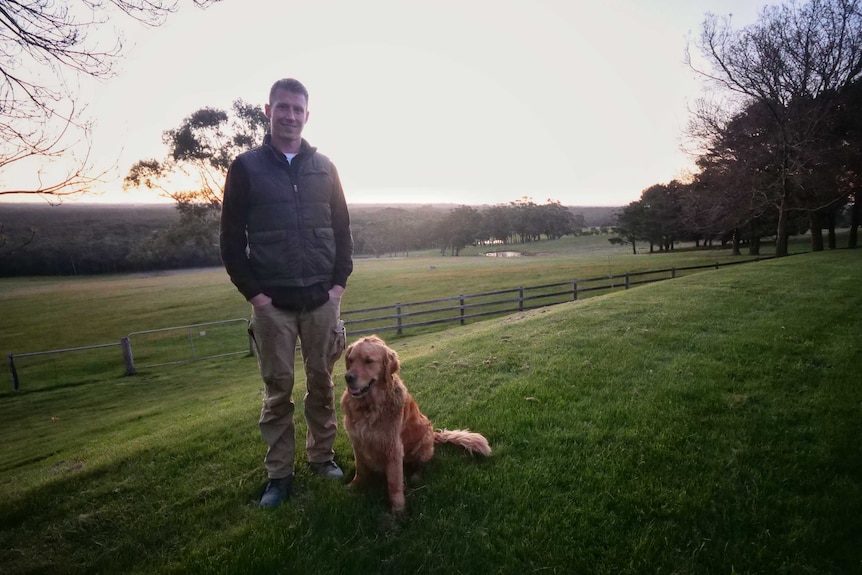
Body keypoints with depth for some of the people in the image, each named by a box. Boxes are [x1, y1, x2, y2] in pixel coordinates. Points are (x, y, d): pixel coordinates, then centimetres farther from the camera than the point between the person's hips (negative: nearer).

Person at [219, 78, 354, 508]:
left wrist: (340, 281, 0)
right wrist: (252, 292, -6)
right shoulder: (247, 167, 3)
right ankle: (279, 475, 20)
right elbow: (231, 237, 1)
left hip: (321, 298, 2)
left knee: (322, 382, 9)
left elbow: (342, 228, 9)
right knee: (277, 388, 5)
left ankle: (322, 455, 27)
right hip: (271, 302, -2)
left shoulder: (323, 167, 9)